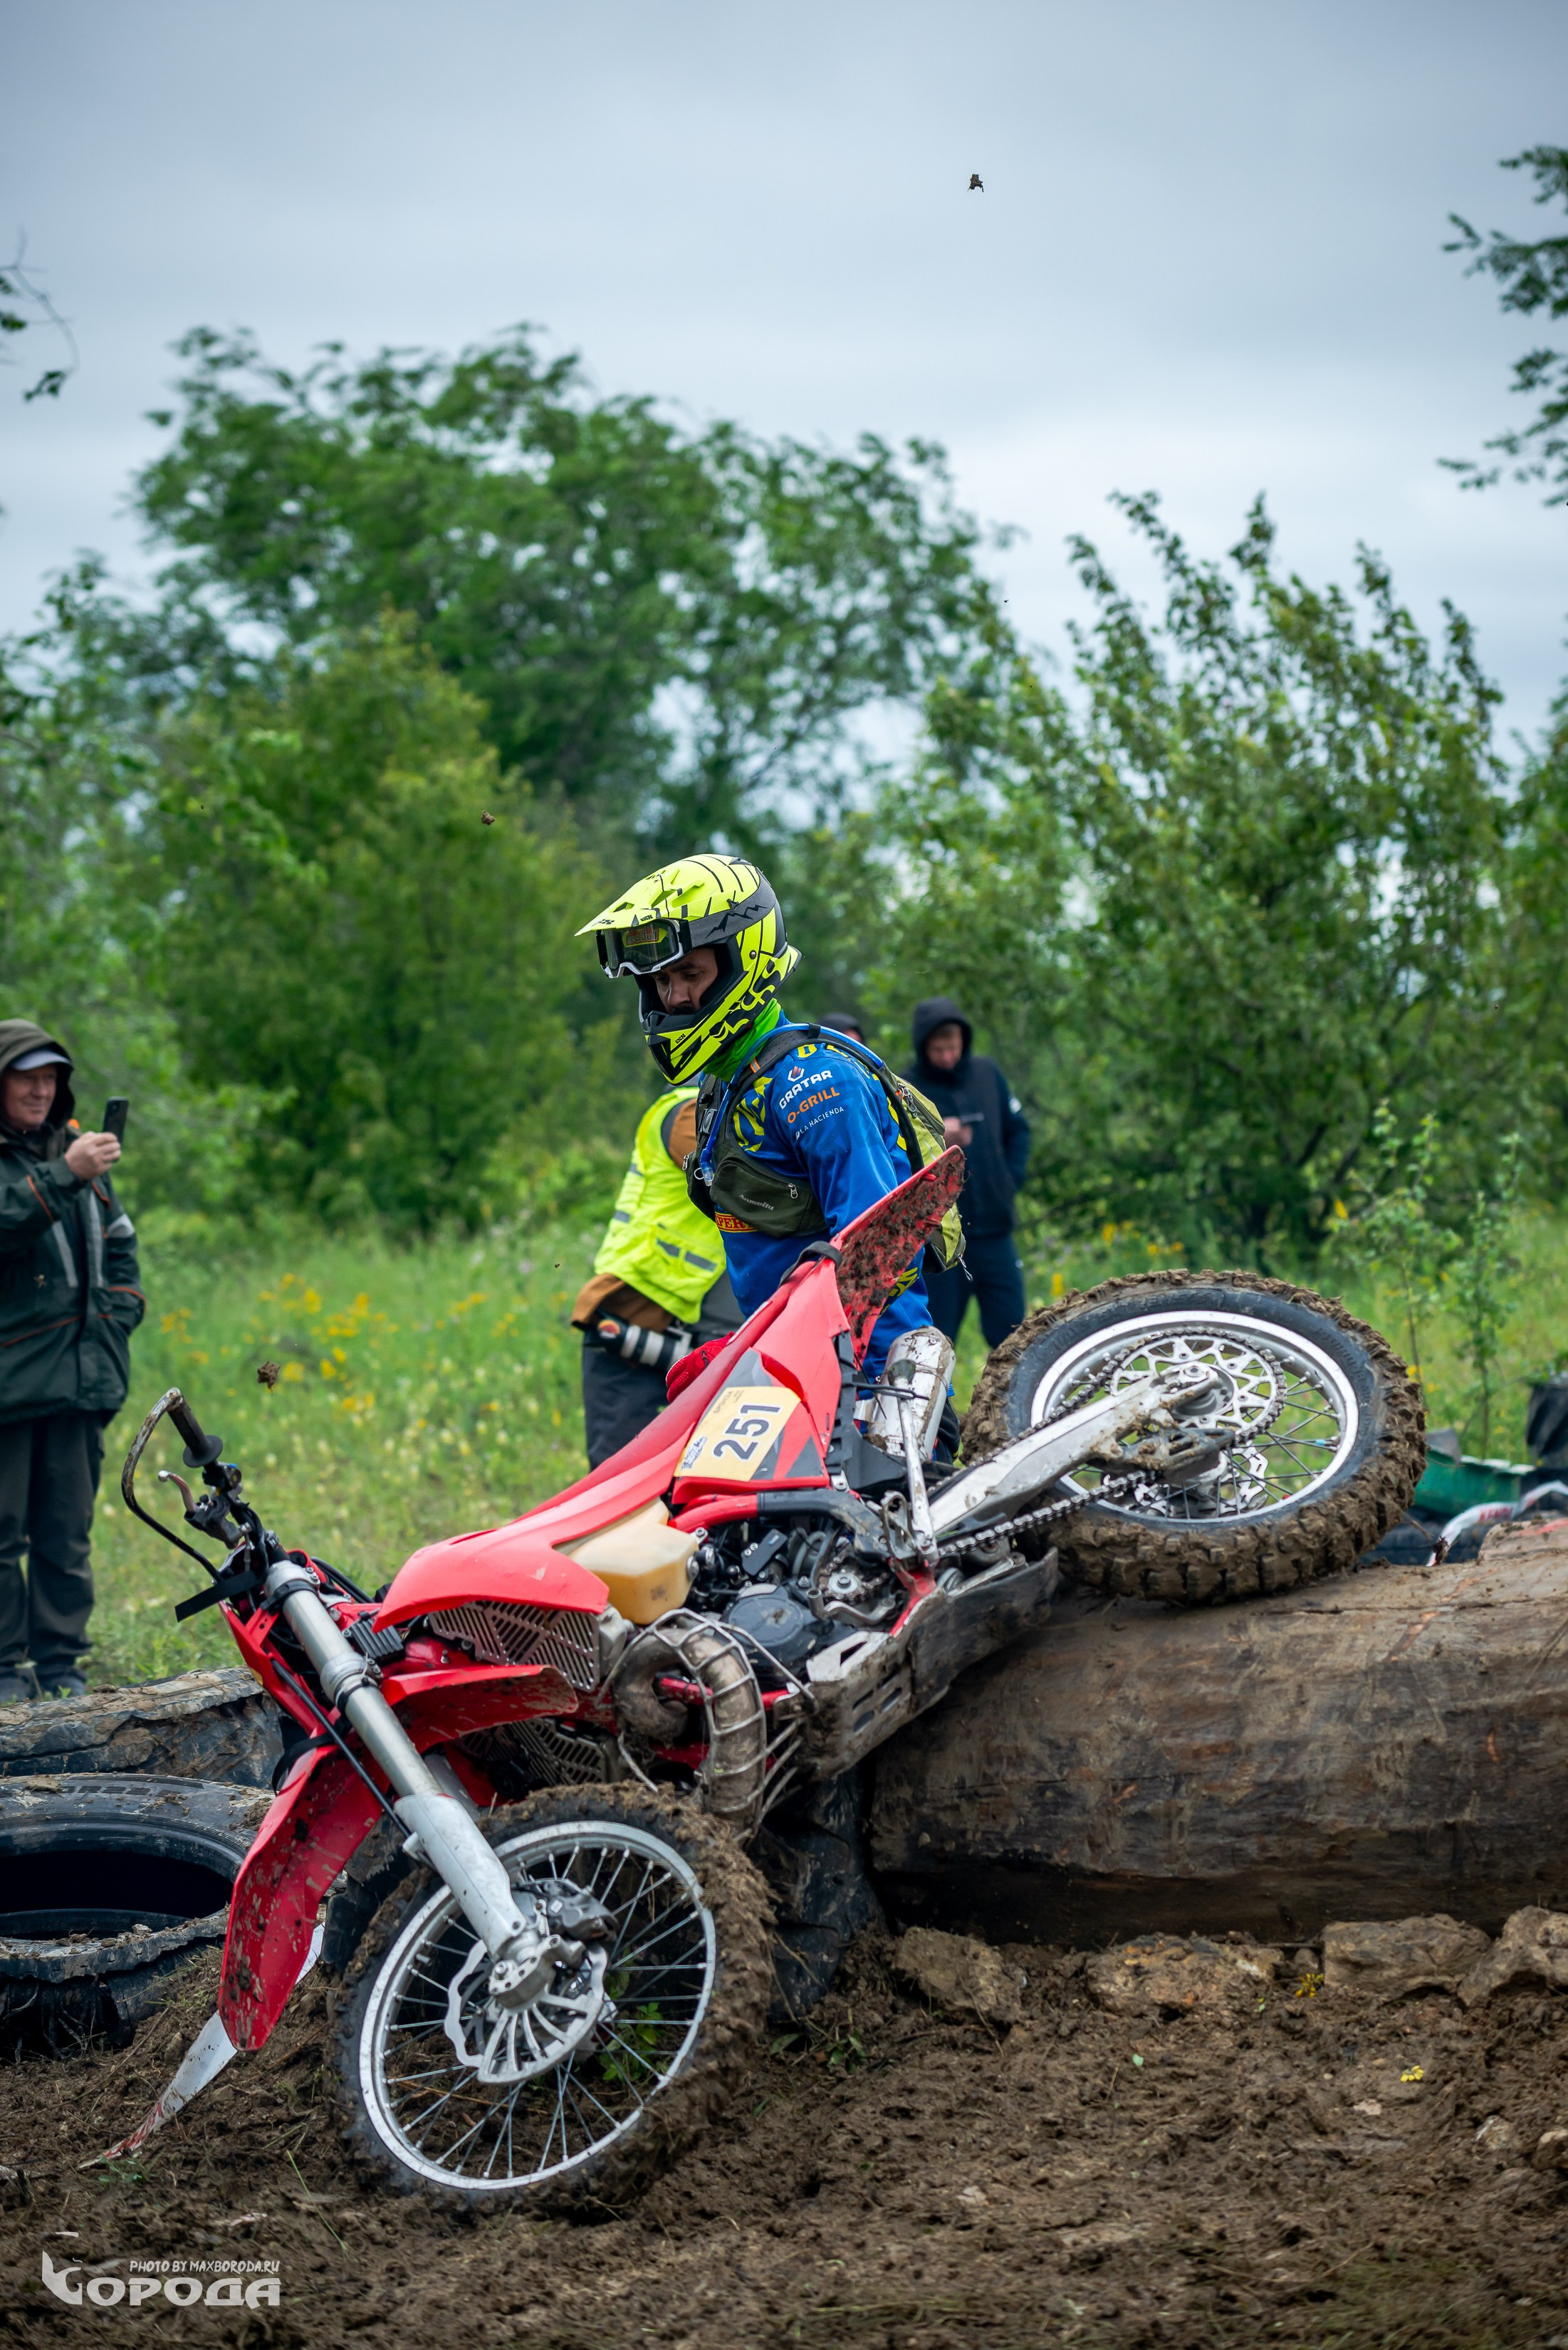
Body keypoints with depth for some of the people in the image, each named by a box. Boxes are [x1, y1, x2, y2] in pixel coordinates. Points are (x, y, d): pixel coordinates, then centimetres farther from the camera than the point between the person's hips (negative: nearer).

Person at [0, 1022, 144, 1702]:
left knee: (68, 1535, 7)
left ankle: (62, 1666, 14)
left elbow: (118, 1241, 26)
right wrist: (65, 1178, -30)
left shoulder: (74, 1148, 17)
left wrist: (118, 1313, 13)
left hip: (81, 1377, 5)